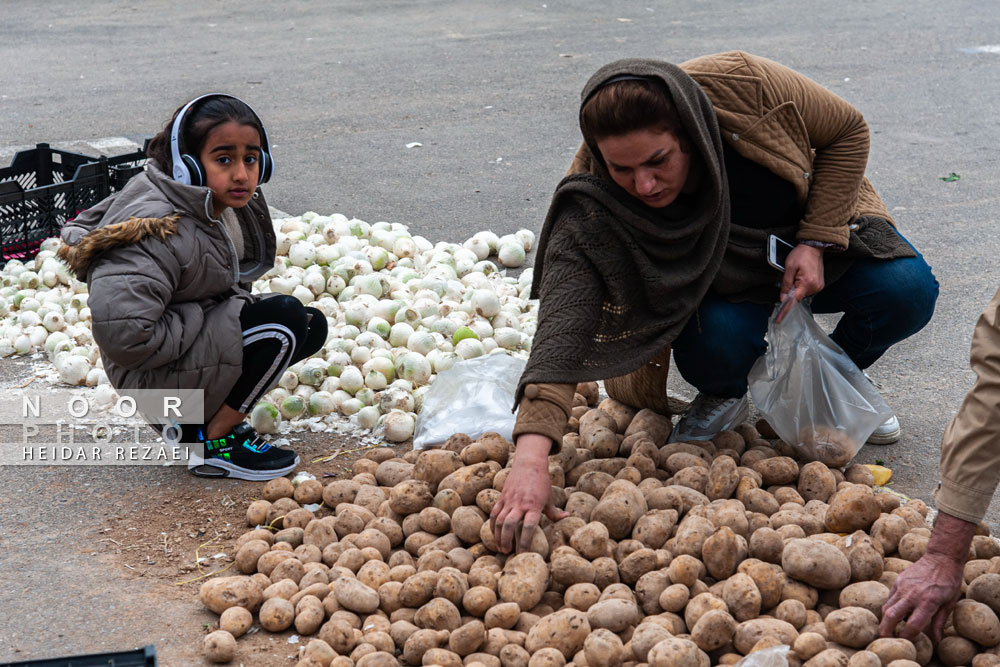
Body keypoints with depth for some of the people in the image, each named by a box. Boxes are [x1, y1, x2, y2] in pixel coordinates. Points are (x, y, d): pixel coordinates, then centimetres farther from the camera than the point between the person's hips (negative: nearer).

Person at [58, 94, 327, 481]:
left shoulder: (222, 210, 2)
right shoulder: (161, 232, -28)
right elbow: (121, 334, -36)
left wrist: (238, 303, 0)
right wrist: (208, 318, -25)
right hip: (150, 377, -10)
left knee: (311, 327, 6)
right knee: (285, 318, -22)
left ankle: (192, 419, 9)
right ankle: (213, 446, -9)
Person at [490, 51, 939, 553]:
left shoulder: (745, 85, -32)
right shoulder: (591, 210, -33)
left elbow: (847, 131, -13)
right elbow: (564, 324, -42)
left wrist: (816, 242, -22)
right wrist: (532, 455, -55)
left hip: (820, 230, 2)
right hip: (725, 287, -1)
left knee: (908, 290, -25)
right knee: (713, 342, -34)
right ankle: (727, 394, 4)